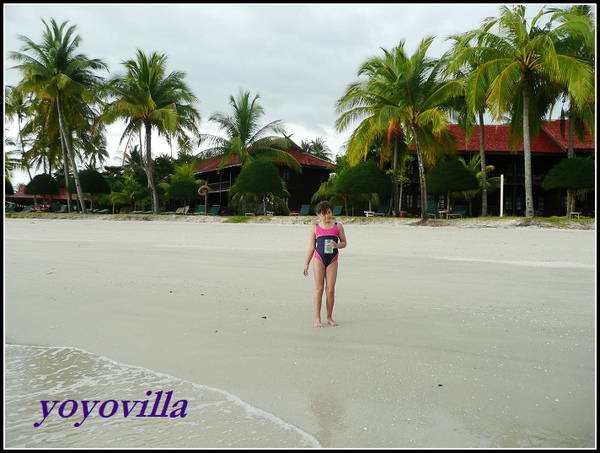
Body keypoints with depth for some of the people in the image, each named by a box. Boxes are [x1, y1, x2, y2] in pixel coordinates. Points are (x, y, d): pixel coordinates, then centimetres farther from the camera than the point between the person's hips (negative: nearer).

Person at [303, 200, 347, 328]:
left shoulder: (338, 227, 7)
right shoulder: (315, 228, 6)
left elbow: (344, 242, 11)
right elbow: (311, 247, 10)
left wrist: (337, 245, -12)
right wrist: (306, 263, 9)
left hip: (332, 260, 1)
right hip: (319, 259, -1)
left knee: (330, 290, -1)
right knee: (319, 288, -3)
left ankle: (329, 317, 14)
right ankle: (317, 318, 3)